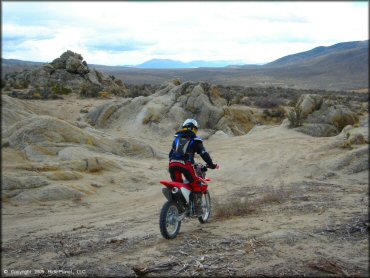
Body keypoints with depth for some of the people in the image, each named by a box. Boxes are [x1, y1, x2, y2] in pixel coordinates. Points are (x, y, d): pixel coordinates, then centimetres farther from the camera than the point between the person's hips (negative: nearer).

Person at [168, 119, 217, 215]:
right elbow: (204, 153, 4)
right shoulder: (195, 140, 11)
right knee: (196, 184, 8)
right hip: (186, 164, -4)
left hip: (173, 164, 5)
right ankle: (197, 209, 4)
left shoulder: (177, 138, 25)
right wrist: (211, 165, 14)